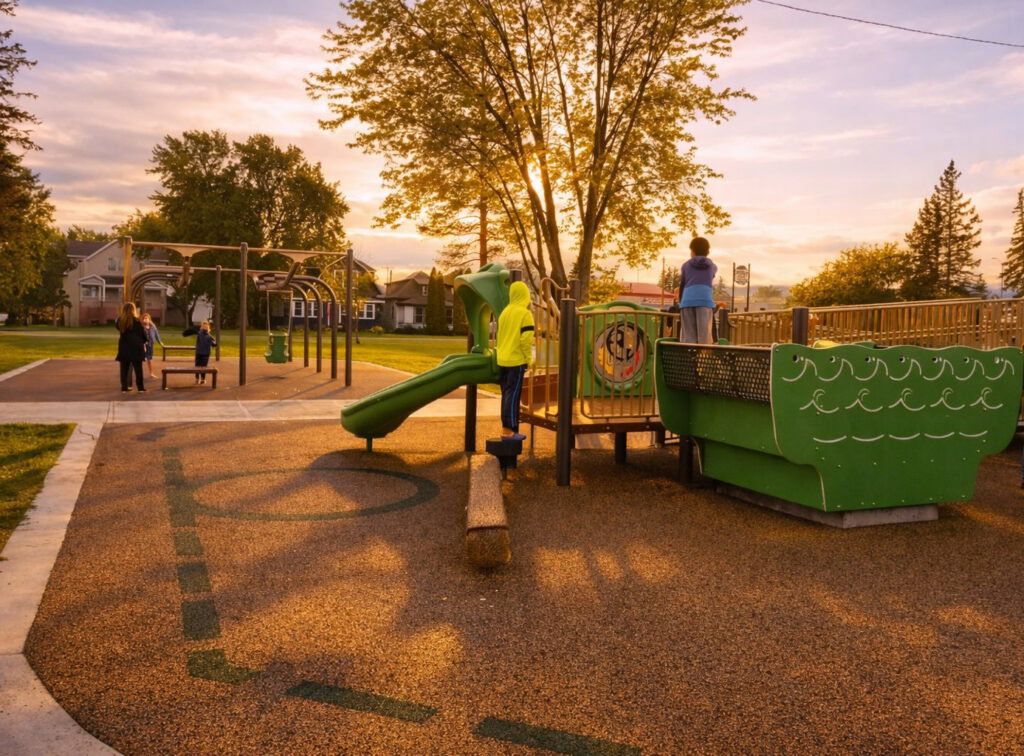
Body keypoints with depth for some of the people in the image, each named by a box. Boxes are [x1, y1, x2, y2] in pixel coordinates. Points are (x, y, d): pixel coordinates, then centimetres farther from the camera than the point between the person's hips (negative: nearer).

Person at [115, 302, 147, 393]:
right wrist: (144, 341, 11)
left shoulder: (120, 320, -1)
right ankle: (140, 387, 7)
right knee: (138, 368, 4)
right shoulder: (136, 320, -12)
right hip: (136, 347, -3)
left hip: (124, 347, 3)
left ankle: (124, 387, 7)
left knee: (124, 368, 7)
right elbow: (143, 332, -5)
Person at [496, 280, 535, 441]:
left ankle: (506, 427, 15)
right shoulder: (525, 313, -10)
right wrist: (529, 359, -7)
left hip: (502, 360, 7)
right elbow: (526, 339, -16)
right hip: (516, 360, -7)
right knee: (513, 394, -5)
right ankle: (508, 430, -6)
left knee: (507, 393, 13)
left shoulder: (504, 312, 12)